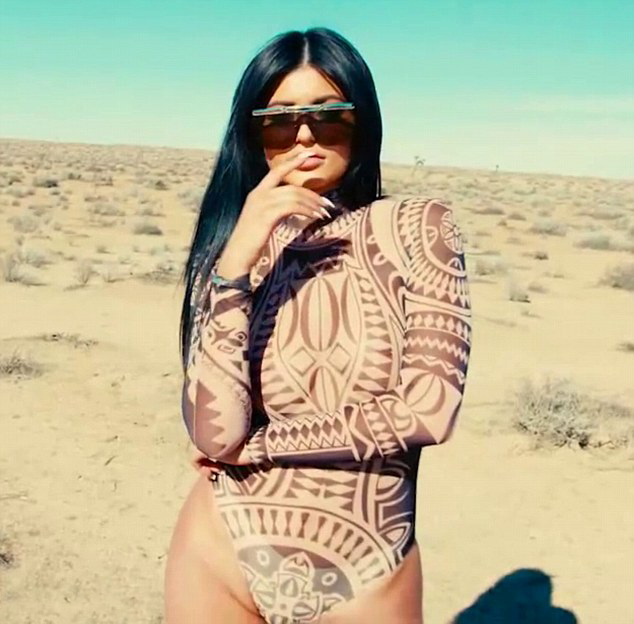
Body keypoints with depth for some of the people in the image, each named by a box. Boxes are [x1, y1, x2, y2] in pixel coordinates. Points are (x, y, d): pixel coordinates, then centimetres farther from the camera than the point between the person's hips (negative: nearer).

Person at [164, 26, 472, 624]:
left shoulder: (417, 228, -7)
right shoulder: (235, 246, -3)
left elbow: (429, 408, -15)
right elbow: (213, 435, -14)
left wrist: (256, 446, -9)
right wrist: (237, 262, -21)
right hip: (224, 556, 2)